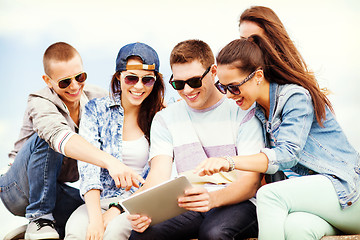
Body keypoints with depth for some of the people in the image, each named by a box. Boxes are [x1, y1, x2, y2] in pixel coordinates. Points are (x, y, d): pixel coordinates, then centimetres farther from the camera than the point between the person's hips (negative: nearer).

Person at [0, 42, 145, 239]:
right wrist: (110, 161, -60)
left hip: (62, 194, 5)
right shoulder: (40, 104, -22)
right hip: (18, 191, -4)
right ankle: (39, 218, -20)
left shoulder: (97, 99, -4)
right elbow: (61, 136, -44)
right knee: (46, 139, -32)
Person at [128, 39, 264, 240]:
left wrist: (214, 198, -27)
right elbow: (159, 176, 1)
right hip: (187, 206, 2)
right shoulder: (165, 119, 13)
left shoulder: (242, 112, 3)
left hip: (236, 202, -1)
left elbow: (251, 183, -6)